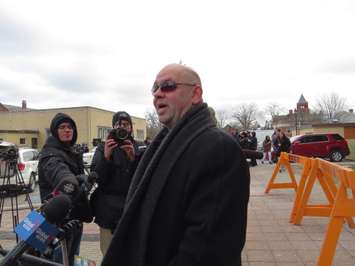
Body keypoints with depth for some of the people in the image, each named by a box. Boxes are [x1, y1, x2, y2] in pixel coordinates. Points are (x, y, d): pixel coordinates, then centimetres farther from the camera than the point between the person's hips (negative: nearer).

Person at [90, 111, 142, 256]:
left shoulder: (138, 149, 7)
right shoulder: (103, 149, 5)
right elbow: (97, 178, -4)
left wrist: (133, 158, -18)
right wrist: (106, 156, -20)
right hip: (109, 211, -1)